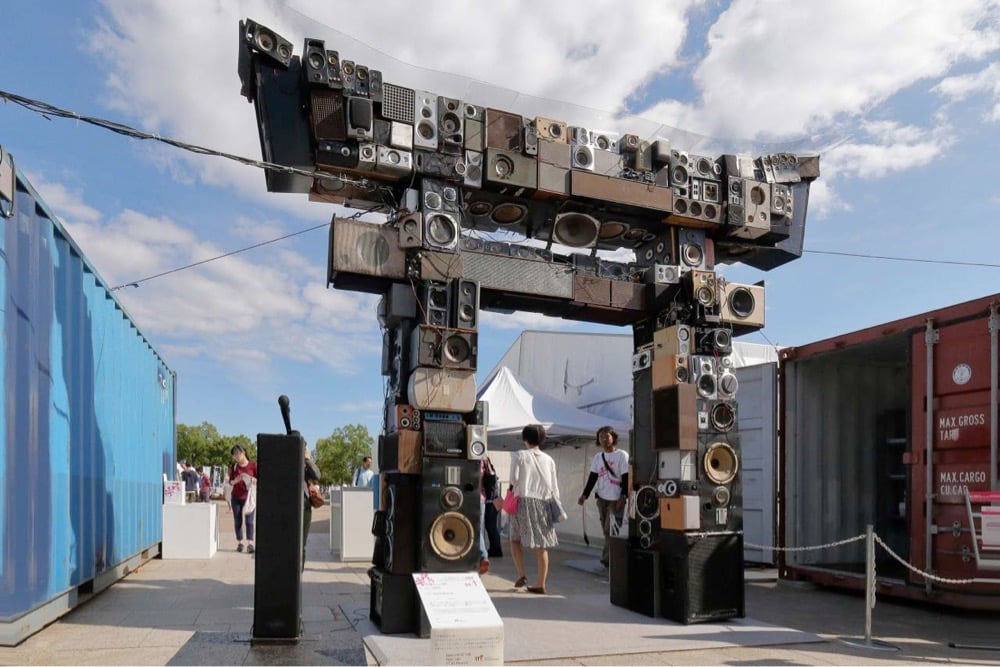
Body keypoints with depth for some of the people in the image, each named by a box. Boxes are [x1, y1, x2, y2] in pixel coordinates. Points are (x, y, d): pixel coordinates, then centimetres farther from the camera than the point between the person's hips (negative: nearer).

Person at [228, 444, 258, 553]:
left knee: (249, 521, -6)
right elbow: (230, 481, 4)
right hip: (236, 497, 3)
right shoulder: (234, 466, 4)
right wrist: (236, 480, -17)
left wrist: (253, 480, -23)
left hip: (248, 497, -3)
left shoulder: (253, 465, -4)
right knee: (238, 521, 4)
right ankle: (239, 543, 10)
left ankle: (250, 544, -6)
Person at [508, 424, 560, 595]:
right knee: (542, 545, 6)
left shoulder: (520, 456, -1)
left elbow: (514, 478, -9)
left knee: (515, 538, 14)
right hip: (543, 503, 2)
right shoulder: (548, 460, 6)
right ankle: (540, 584, 7)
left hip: (523, 501, -2)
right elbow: (554, 486, 6)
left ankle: (521, 575, 2)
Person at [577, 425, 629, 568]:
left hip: (616, 500, -6)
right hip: (602, 499, 6)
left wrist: (623, 497, -16)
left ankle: (607, 559, -6)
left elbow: (626, 478, -9)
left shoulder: (622, 455, -6)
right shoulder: (597, 457, 10)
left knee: (611, 530, -10)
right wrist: (584, 495, 1)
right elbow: (592, 478, 10)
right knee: (606, 531, 7)